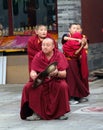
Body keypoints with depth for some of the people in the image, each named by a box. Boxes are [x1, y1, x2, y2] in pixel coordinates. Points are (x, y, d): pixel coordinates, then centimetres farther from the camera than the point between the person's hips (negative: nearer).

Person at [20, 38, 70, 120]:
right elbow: (32, 71, -7)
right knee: (28, 87, -25)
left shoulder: (59, 55, -7)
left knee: (63, 86, -34)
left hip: (56, 80, -2)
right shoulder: (38, 56, -1)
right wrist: (33, 75, -33)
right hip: (41, 81, 2)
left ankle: (61, 113, -14)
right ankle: (36, 113, -15)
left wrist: (57, 73, -38)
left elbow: (64, 74, -14)